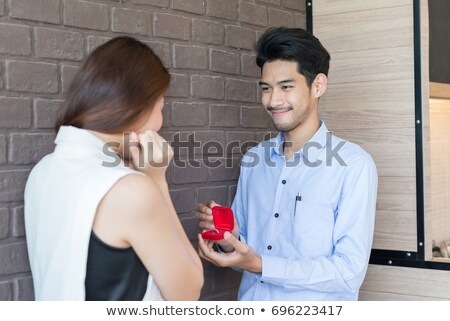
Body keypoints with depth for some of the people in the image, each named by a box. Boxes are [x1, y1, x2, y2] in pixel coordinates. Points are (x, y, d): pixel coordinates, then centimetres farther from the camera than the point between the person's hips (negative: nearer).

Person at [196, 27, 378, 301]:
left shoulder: (354, 165, -15)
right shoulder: (254, 160, 3)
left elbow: (349, 272, -19)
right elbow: (243, 247, 10)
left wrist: (258, 264, -24)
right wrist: (228, 239, -11)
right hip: (250, 299, 5)